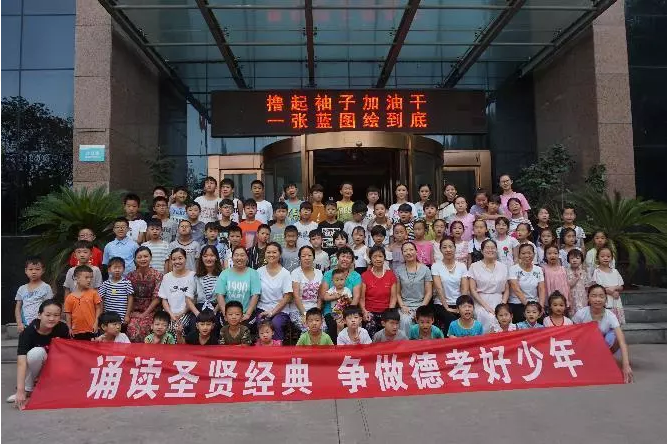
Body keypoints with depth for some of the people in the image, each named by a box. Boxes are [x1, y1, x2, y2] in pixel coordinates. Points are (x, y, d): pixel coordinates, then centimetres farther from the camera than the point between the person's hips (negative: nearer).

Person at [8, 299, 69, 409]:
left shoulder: (62, 328, -19)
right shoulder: (28, 332, -27)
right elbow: (21, 363, -35)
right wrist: (20, 390, -43)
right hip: (33, 368, -3)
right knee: (37, 352, -32)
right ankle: (27, 389, -15)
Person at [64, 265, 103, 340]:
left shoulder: (93, 293, -2)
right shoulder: (69, 297, 1)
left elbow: (98, 308, -1)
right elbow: (68, 314, 5)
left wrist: (96, 323, -8)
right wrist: (69, 329, 0)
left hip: (91, 330, -2)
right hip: (77, 332, 2)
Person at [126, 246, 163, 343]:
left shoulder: (157, 275, -3)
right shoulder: (131, 275, 7)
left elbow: (156, 298, -6)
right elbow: (129, 296, 5)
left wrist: (144, 314, -9)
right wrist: (128, 314, -6)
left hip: (150, 311, -2)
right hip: (134, 311, 2)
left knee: (142, 330, -26)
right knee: (132, 329, -24)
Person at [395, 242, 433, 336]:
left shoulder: (425, 269, 5)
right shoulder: (399, 270, 7)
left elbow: (429, 292, 3)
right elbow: (397, 293, 7)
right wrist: (402, 306, -7)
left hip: (421, 305, 0)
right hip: (405, 306, 0)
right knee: (405, 321, -30)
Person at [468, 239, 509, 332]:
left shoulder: (503, 267, 13)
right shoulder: (474, 267, 4)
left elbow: (506, 289, 14)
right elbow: (472, 290, -1)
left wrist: (503, 304, -3)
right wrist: (486, 306, -11)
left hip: (498, 302, 2)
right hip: (481, 303, -2)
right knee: (490, 319, -32)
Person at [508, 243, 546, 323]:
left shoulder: (538, 270, 11)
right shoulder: (514, 269, -1)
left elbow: (542, 290, 4)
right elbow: (516, 290, -11)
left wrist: (541, 306, -11)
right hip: (516, 305, -4)